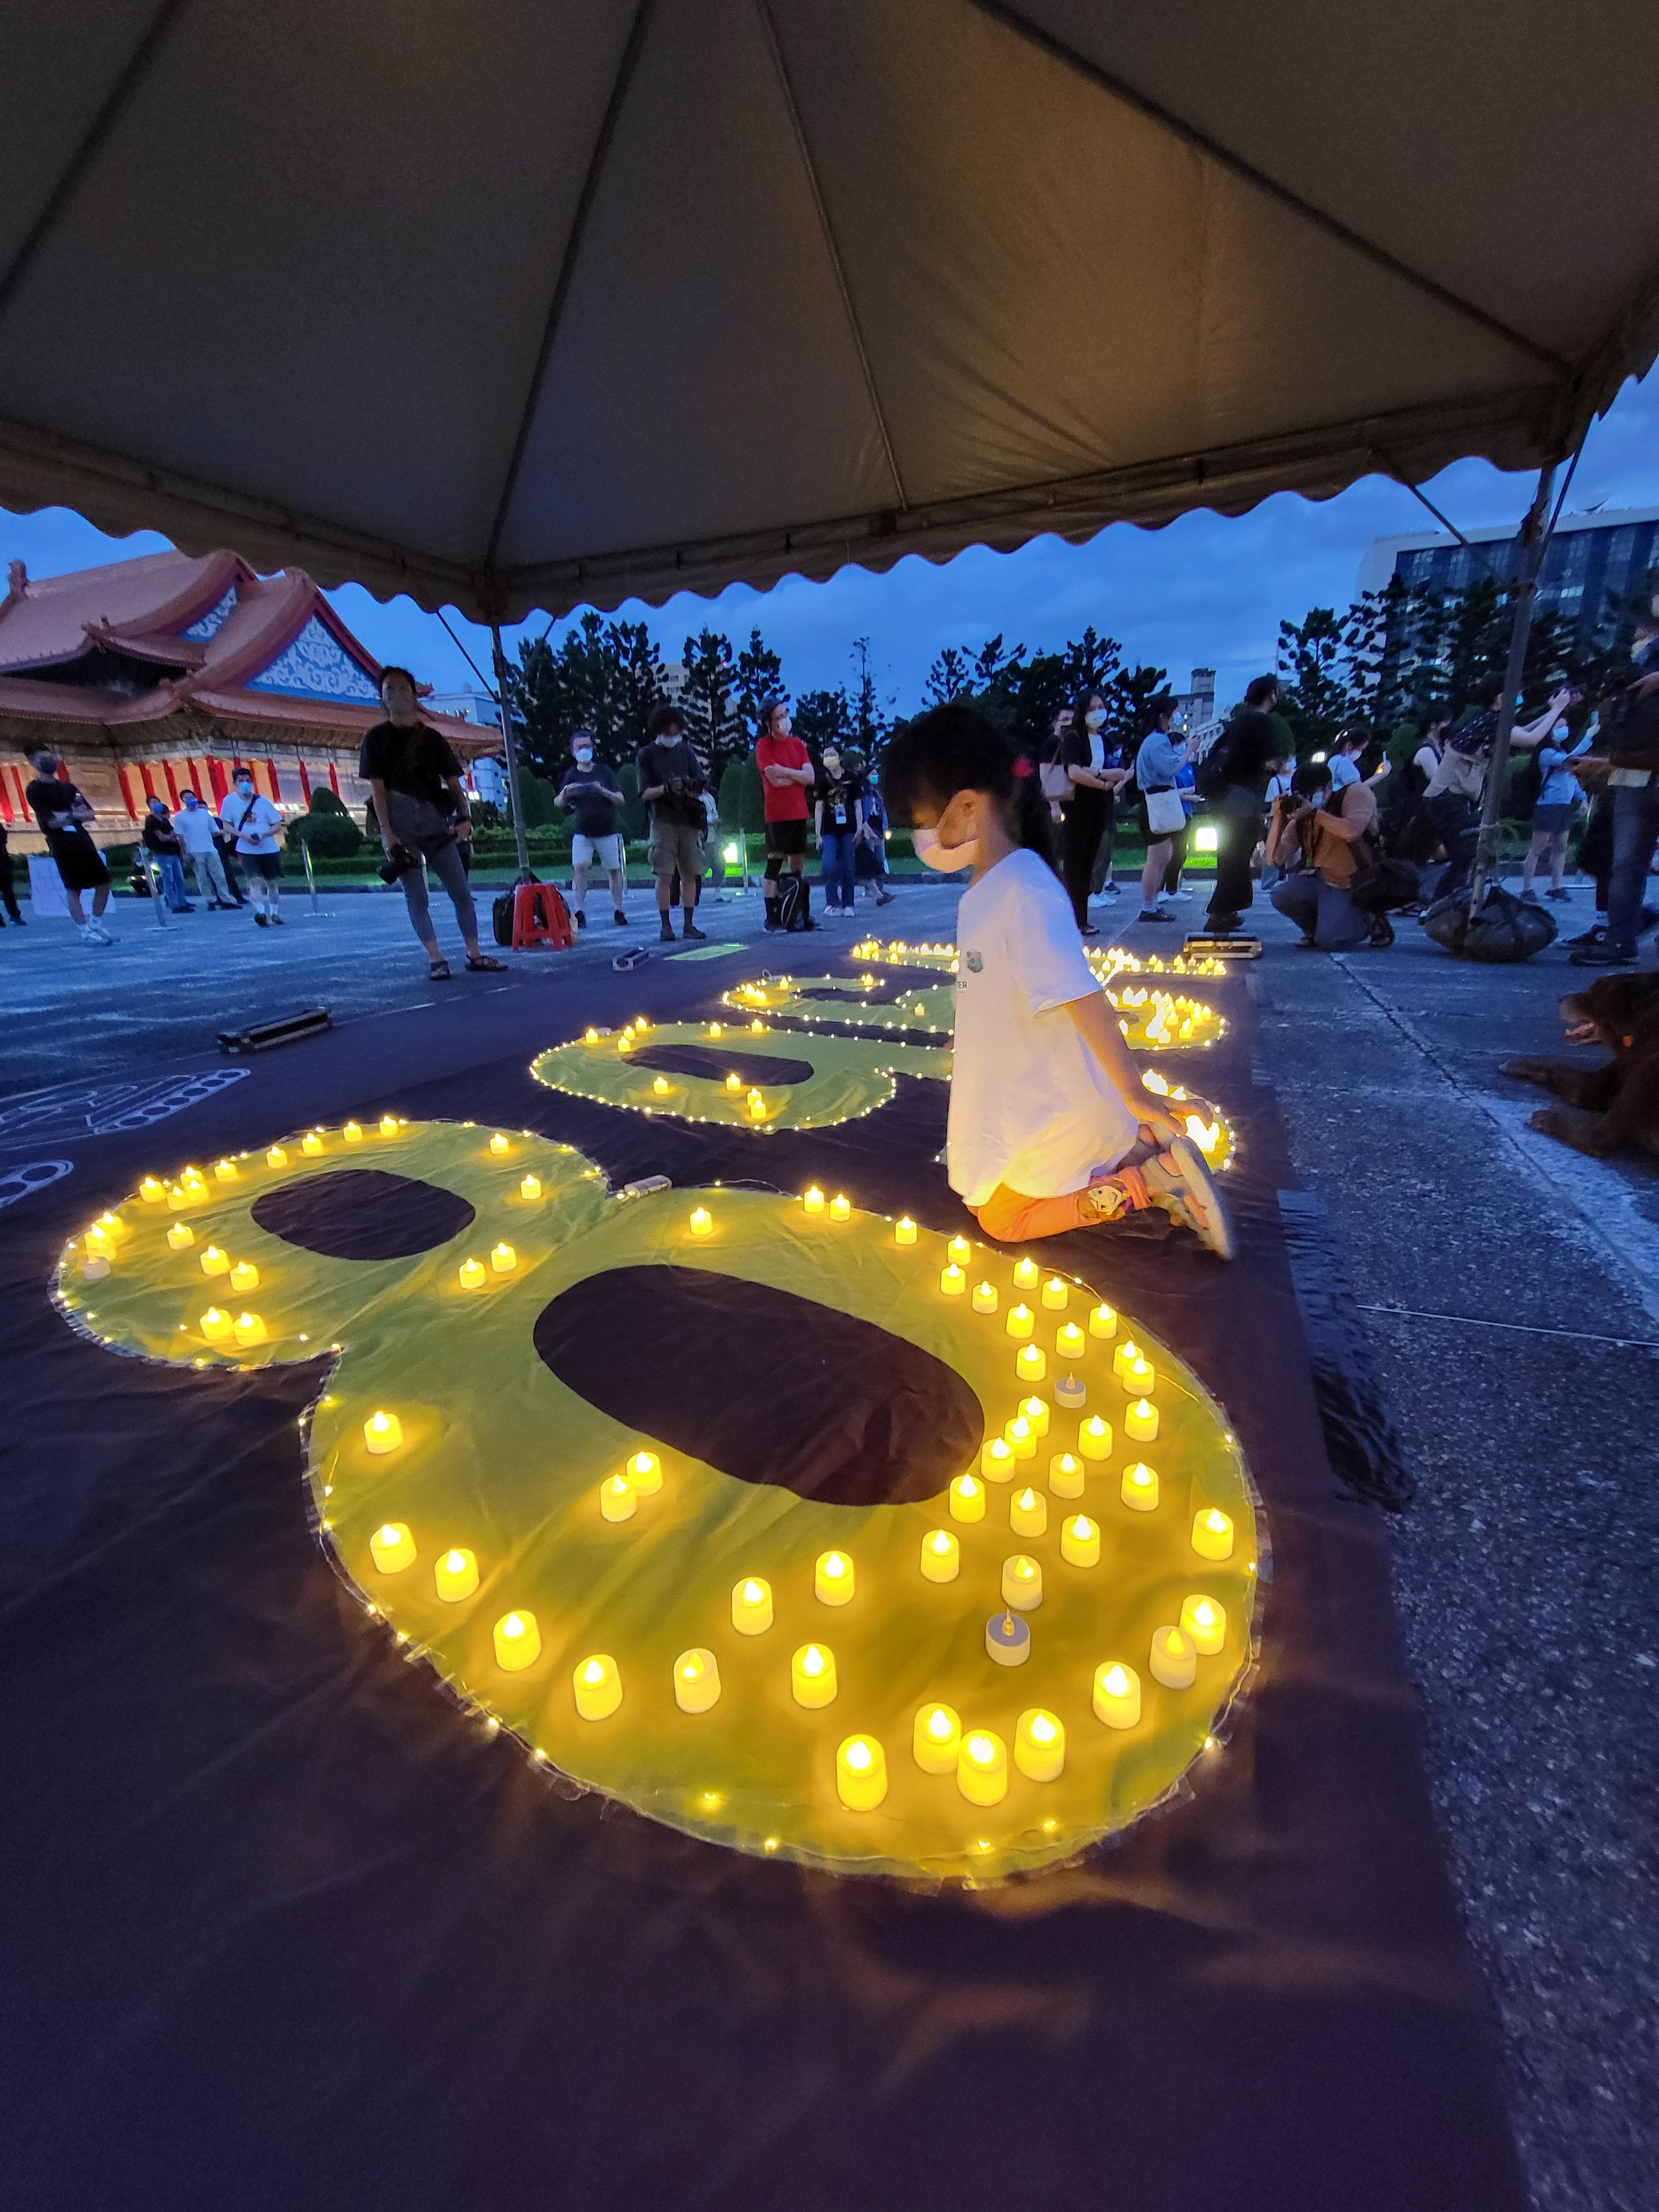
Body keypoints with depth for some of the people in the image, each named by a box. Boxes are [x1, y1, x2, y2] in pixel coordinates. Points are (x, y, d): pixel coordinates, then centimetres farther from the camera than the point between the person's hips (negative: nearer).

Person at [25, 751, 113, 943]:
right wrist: (76, 815, -2)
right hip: (62, 845, -6)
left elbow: (91, 815, 10)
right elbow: (53, 822, -11)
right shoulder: (34, 790, -1)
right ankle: (84, 932, -1)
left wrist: (70, 816, -7)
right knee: (73, 889, -6)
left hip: (83, 840, 6)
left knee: (104, 882, 5)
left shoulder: (67, 787, 17)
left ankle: (96, 926, 18)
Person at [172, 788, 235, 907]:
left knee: (220, 876, -1)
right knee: (203, 879, 0)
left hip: (211, 850, 3)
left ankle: (226, 899, 1)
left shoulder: (204, 813, 11)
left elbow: (214, 831, 14)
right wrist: (186, 853, -7)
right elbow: (181, 837, -1)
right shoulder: (180, 816, 2)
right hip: (195, 853, -3)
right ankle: (211, 901, 4)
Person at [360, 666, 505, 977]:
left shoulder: (433, 737, 12)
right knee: (417, 897, -2)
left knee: (462, 891, 0)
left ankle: (475, 954, 7)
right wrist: (386, 832, -13)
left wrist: (464, 817, -11)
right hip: (400, 823, -2)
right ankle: (436, 959, -1)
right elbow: (377, 788, -2)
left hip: (434, 820, 3)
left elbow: (453, 782, 6)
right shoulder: (376, 738, 5)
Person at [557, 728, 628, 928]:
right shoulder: (572, 775, 6)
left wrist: (604, 792, -21)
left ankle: (618, 911, 13)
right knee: (579, 867, -17)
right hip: (582, 832, 0)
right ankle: (579, 912, -18)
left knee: (614, 870, 3)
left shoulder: (605, 771, 4)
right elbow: (559, 804, 1)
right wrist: (565, 793, -22)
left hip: (608, 832, 0)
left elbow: (621, 800, -1)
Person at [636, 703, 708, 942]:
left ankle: (688, 925, 9)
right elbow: (645, 793, -1)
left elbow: (700, 789, 9)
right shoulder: (647, 754, 4)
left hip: (689, 820, 3)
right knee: (664, 876, -7)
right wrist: (666, 788, -19)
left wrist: (689, 787, -13)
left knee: (690, 875, 2)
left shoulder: (686, 751, 12)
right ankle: (666, 926, -1)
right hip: (663, 821, -3)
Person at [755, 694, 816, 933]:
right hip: (777, 814, -6)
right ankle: (771, 918, -3)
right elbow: (775, 779, -16)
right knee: (774, 864, -5)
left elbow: (811, 778, 1)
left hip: (799, 813, 6)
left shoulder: (797, 744, 12)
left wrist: (785, 772, -9)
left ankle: (801, 915, 14)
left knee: (797, 864, 9)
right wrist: (798, 776, -3)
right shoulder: (763, 745, -4)